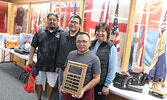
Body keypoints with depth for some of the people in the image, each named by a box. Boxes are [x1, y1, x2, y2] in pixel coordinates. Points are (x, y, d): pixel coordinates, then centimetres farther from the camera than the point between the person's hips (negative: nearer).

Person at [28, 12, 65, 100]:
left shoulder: (62, 33, -5)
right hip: (40, 63, 2)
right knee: (38, 83, 16)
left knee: (51, 84, 13)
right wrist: (30, 59, 2)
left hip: (53, 65, -2)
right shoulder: (40, 32, 3)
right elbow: (33, 46, 7)